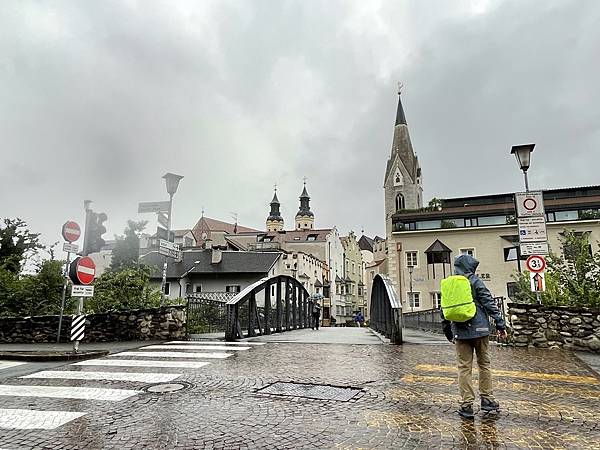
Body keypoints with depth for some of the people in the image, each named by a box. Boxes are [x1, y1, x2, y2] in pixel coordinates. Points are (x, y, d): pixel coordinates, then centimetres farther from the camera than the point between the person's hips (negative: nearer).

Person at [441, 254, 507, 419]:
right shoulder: (475, 281, -4)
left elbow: (444, 311, 10)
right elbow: (489, 303, -8)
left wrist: (448, 333, 19)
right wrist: (500, 325, -3)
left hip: (460, 332, 2)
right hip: (479, 330, -2)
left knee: (464, 368, 5)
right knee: (484, 364, 13)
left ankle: (466, 405, 7)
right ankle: (487, 399, 21)